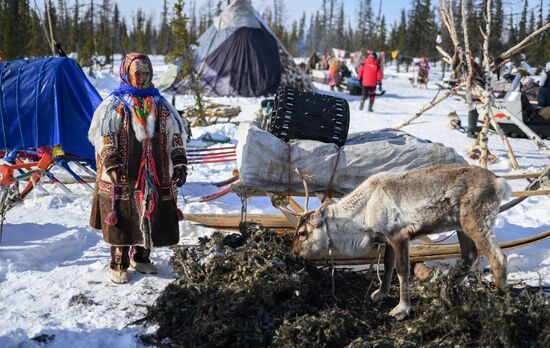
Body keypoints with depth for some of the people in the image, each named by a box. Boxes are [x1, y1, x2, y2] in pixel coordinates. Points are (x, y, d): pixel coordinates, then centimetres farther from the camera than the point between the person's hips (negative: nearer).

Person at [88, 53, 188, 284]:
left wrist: (179, 163, 2)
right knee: (122, 221, 1)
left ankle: (140, 257, 29)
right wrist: (112, 165, -18)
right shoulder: (115, 104, -1)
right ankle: (119, 265, 14)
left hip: (155, 176, 4)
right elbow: (103, 136, -8)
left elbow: (176, 135, 12)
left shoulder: (160, 105, 12)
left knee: (150, 217, 10)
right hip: (123, 177, -4)